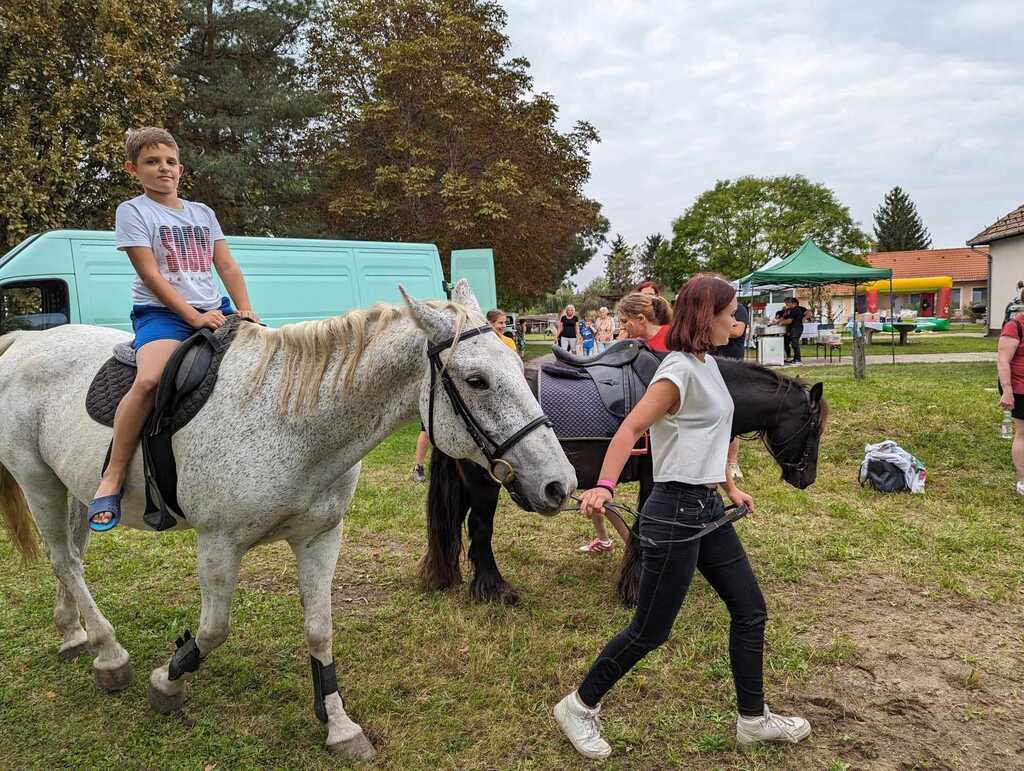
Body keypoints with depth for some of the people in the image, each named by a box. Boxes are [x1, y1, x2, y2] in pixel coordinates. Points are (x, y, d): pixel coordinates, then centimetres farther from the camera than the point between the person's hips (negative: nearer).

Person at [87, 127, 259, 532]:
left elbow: (227, 265, 12)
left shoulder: (202, 213, 18)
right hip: (160, 312, -6)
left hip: (213, 310, 6)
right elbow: (150, 274, -9)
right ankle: (111, 481, -24)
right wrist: (193, 316, -18)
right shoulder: (132, 211, 2)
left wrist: (245, 310, -3)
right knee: (150, 380, -34)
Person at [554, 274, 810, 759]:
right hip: (676, 511, -9)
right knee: (651, 630, 0)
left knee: (750, 610, 14)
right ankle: (579, 706, 19)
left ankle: (753, 718, 30)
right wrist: (604, 487, -41)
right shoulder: (680, 369, -17)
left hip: (708, 508, 9)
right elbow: (630, 429, -28)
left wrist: (730, 487, 26)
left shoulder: (708, 365, 11)